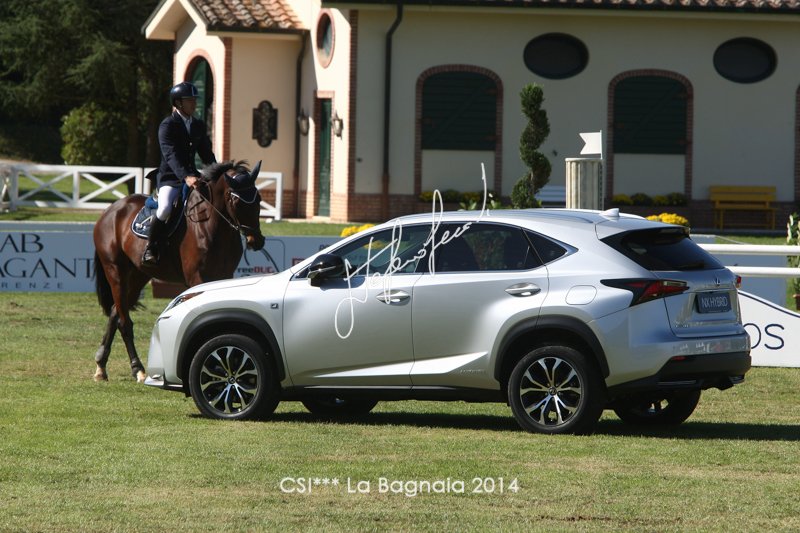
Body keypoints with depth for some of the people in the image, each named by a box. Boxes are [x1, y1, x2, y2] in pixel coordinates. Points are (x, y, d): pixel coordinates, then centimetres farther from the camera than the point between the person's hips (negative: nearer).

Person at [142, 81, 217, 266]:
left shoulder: (199, 126, 12)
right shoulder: (167, 125, -10)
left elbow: (206, 153, 17)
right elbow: (170, 155, -23)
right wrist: (186, 177, -37)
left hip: (192, 176, 7)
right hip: (170, 178, -7)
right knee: (165, 208, -32)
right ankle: (150, 249, -15)